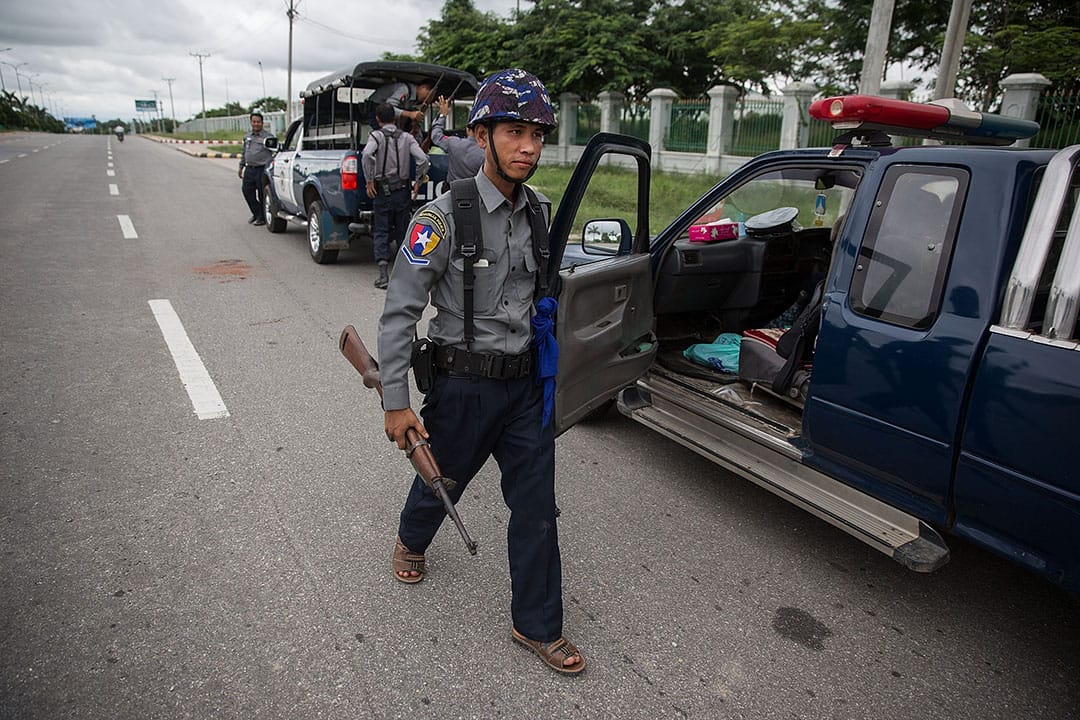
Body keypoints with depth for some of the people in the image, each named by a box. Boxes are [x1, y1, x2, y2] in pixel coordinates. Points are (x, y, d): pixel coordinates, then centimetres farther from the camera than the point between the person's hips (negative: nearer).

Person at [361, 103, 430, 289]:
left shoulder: (377, 136, -4)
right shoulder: (406, 137, 4)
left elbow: (366, 155, -23)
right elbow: (423, 159, -6)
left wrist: (369, 181, -15)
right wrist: (418, 182, 4)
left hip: (382, 191, -2)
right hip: (403, 191, 3)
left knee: (381, 232, 3)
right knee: (402, 231, 13)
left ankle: (383, 274, -8)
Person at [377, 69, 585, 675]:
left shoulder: (539, 212, 2)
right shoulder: (445, 216, -17)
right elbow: (399, 312, -14)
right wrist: (396, 402, -13)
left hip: (526, 382, 4)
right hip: (465, 384, -4)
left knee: (536, 506, 7)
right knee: (442, 482, 20)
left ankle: (538, 626, 25)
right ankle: (412, 542, 55)